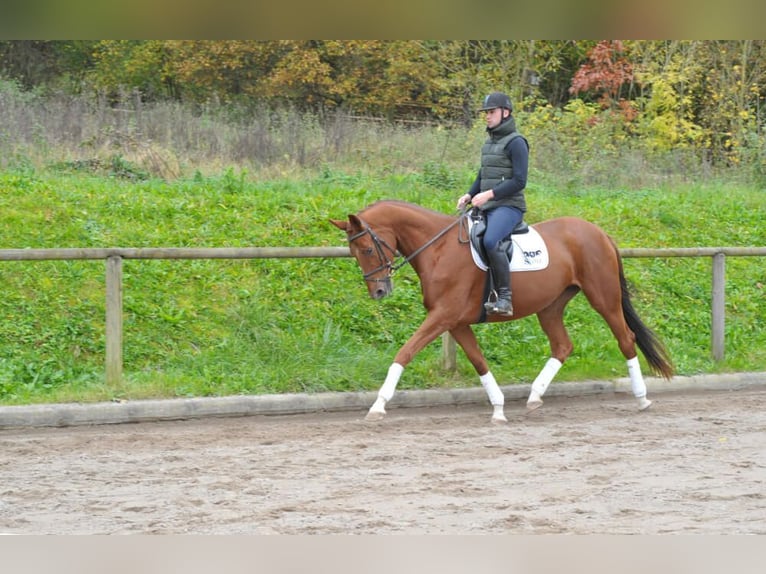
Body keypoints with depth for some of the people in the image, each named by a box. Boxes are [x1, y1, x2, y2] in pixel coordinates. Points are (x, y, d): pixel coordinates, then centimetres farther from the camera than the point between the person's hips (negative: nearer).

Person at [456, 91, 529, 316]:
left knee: (491, 241, -35)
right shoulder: (489, 142, 19)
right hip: (487, 207, 10)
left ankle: (505, 297, -32)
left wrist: (489, 194, -22)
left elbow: (519, 181, -16)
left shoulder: (516, 143, -8)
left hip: (509, 206, -10)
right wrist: (469, 195, 7)